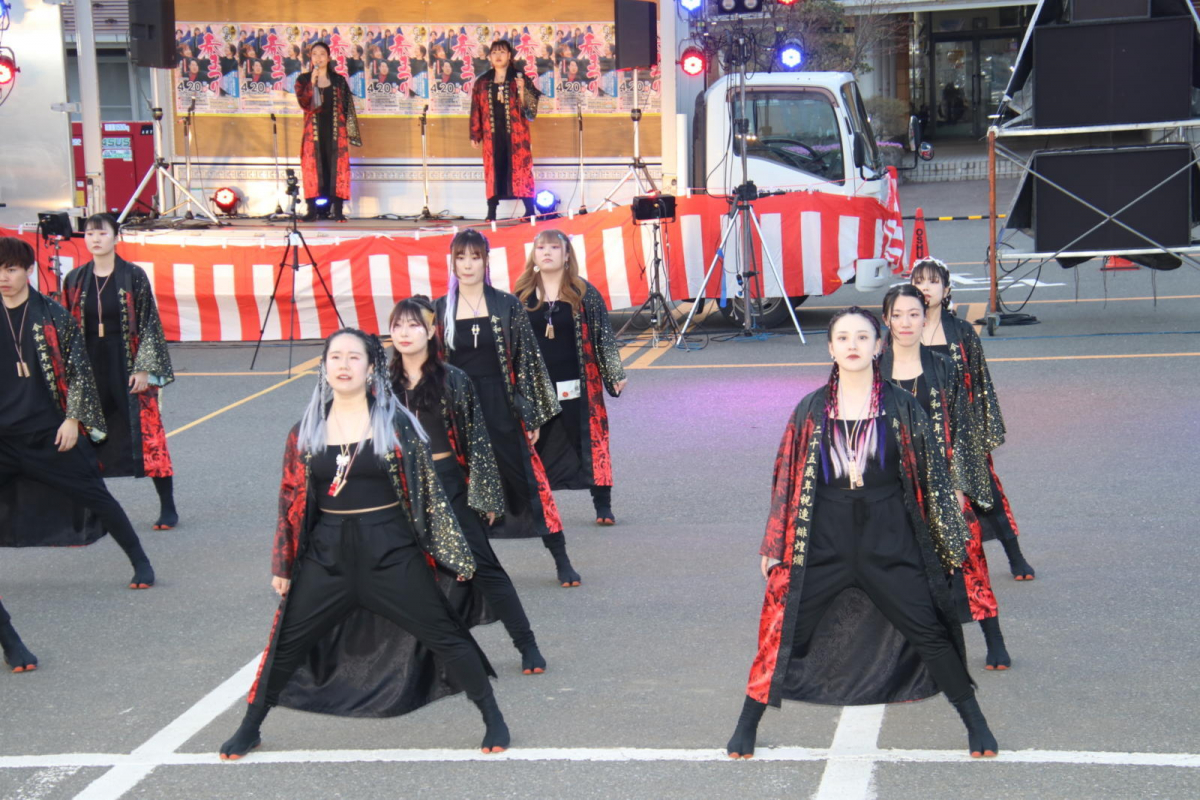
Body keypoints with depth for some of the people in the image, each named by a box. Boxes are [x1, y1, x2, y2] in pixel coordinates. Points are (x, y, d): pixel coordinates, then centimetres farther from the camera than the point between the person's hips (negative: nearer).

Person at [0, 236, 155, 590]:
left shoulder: (53, 316, -3)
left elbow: (78, 369, -1)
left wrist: (73, 419, -7)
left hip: (53, 432, -2)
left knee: (94, 496, 3)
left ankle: (140, 562, 16)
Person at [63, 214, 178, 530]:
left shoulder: (134, 276, -3)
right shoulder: (75, 280, 7)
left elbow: (148, 324, -4)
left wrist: (144, 368, -10)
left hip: (128, 366, -3)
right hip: (89, 368, 3)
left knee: (148, 433, -4)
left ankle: (168, 508, 4)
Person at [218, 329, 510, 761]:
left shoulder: (396, 424, -4)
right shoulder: (306, 432, 3)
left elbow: (427, 491, -2)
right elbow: (291, 500, 9)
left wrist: (450, 553, -3)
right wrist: (282, 565, 9)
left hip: (390, 552, -2)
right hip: (327, 554, 2)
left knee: (443, 634, -1)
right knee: (287, 643, 8)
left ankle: (493, 718, 13)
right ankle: (249, 728, 25)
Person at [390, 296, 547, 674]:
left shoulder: (452, 380, -5)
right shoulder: (386, 383, 3)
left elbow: (476, 439, -2)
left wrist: (485, 494, -4)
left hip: (448, 482, -3)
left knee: (483, 564, -4)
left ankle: (527, 645, 2)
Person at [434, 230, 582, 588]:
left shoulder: (507, 306, 0)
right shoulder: (440, 310, 4)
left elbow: (527, 361, 2)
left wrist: (532, 416, -1)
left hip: (502, 409, -1)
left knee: (529, 480, -1)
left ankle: (561, 560, 8)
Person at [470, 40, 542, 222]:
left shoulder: (518, 78, 5)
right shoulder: (482, 82, 11)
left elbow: (528, 107, -1)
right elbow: (476, 109, 11)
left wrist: (521, 89, -18)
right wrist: (475, 135, 6)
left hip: (515, 133, -2)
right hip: (492, 134, 2)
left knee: (520, 168, -5)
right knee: (493, 171, 0)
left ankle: (529, 211, -3)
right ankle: (491, 212, 2)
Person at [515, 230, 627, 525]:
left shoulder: (584, 293, 1)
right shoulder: (522, 296, 4)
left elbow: (603, 334, 2)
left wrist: (615, 373, -3)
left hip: (577, 386, -1)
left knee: (590, 443, 2)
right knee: (535, 446, 7)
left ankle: (603, 506, 10)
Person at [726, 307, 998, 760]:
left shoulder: (901, 408, 0)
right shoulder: (811, 411, 3)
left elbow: (932, 475, 4)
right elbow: (787, 480, 8)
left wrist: (947, 543, 4)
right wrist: (775, 546, 8)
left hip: (889, 540, -1)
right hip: (822, 542, 1)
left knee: (928, 632, 2)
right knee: (787, 632, 4)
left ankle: (975, 723, 18)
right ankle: (747, 725, 20)